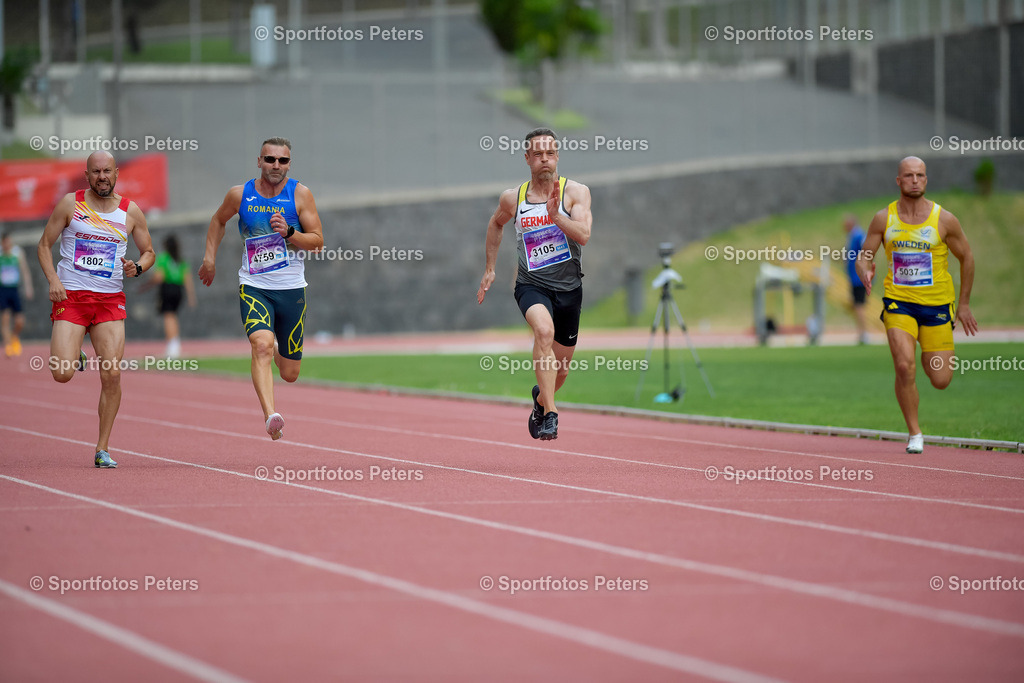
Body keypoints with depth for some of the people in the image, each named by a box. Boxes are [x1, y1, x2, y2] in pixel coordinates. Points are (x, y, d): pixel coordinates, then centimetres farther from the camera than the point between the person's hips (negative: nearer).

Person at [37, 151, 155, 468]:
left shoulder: (131, 212, 5)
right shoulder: (70, 204, 0)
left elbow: (149, 252, 16)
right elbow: (44, 245, 6)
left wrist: (136, 268, -7)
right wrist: (53, 280, -10)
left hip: (110, 299, 1)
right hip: (71, 296, -1)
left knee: (112, 375, -9)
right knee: (62, 374, -15)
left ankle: (102, 450, 3)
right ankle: (74, 356, 25)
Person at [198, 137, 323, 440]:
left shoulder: (300, 194, -3)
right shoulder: (240, 194, 0)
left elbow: (317, 241, -3)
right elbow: (218, 220, 21)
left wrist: (288, 233, -19)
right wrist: (210, 257, 14)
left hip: (291, 290, 1)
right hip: (254, 287, -1)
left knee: (290, 374, 10)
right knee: (262, 345, -30)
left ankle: (278, 352, 48)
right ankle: (270, 416, -41)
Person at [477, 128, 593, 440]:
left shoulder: (576, 192, -4)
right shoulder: (512, 198, 1)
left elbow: (583, 235, -18)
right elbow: (496, 224, 24)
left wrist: (555, 215, -33)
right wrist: (489, 269, 23)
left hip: (569, 288, 1)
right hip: (531, 285, -1)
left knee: (560, 370, 12)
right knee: (544, 329, -35)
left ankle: (541, 397, 49)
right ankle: (550, 415, -36)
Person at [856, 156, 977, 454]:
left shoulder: (944, 219, -5)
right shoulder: (884, 218, -1)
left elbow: (966, 258, 7)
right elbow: (863, 257, 5)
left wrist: (964, 304, 9)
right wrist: (864, 272, -19)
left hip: (937, 305, 0)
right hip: (898, 302, 0)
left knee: (940, 380, 2)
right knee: (904, 366, -21)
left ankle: (930, 356, 40)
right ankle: (914, 434, -3)